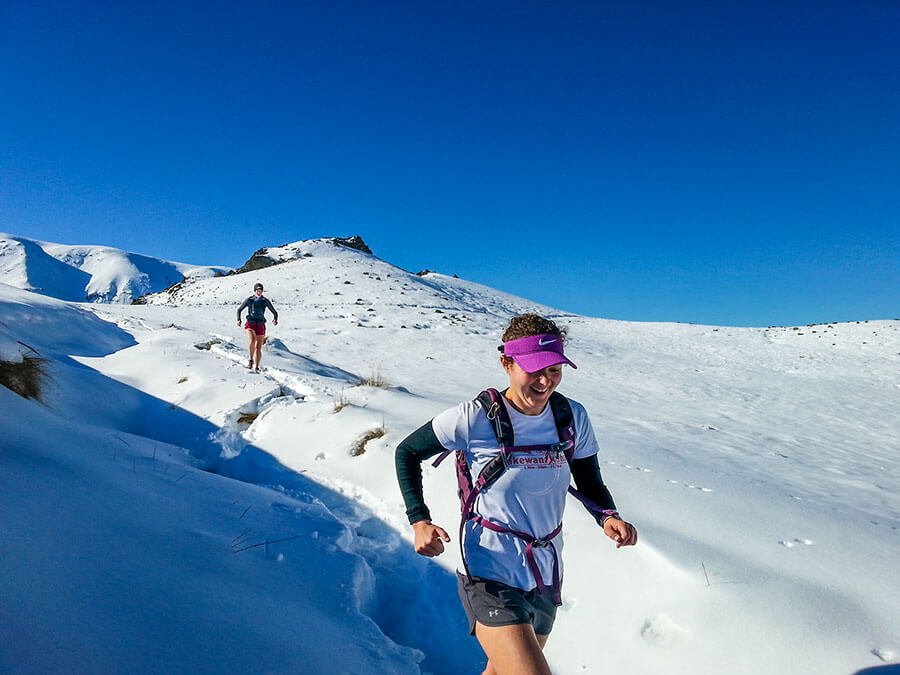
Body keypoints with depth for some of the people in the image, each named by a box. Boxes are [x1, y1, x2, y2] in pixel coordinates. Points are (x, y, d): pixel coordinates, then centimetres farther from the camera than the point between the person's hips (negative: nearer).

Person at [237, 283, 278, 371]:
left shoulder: (265, 301, 0)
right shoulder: (249, 300, -1)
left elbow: (274, 312, 1)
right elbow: (239, 310, 10)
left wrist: (275, 319, -20)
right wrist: (238, 320, -6)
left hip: (260, 326, 1)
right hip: (250, 325, -1)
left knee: (258, 348, 1)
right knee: (253, 340, -30)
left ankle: (257, 367, 14)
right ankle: (251, 360, -12)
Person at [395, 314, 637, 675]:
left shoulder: (573, 417, -5)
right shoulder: (474, 418, -18)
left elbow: (589, 482, 8)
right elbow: (407, 453, -5)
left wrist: (608, 517, -13)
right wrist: (419, 521, -15)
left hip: (545, 577, 5)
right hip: (491, 580, -5)